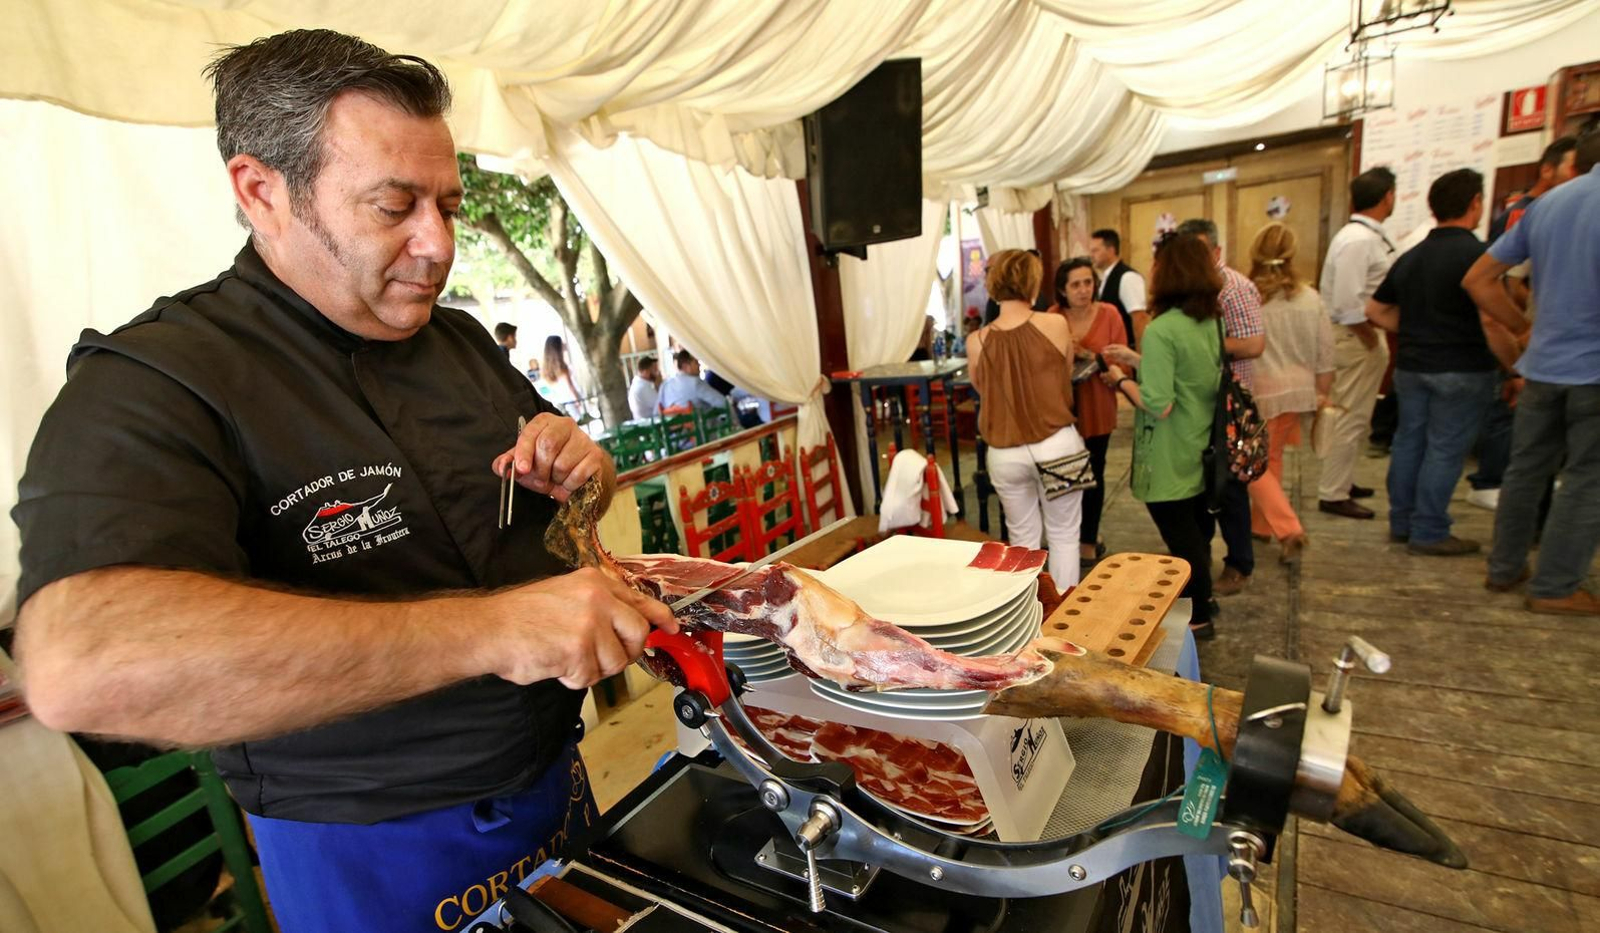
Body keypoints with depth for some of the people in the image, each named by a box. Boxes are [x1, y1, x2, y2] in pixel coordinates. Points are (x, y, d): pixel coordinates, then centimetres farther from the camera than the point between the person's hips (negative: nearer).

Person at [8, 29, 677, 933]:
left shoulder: (463, 340, 2)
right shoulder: (154, 383, -19)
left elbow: (586, 482, 13)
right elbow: (82, 666, -35)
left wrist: (582, 470, -12)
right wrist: (488, 627, -41)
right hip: (372, 852, -5)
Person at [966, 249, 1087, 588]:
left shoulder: (977, 342, -6)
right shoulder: (1056, 324, -9)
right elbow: (1065, 381, 7)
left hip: (1005, 454, 1)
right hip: (1057, 444, -1)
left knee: (1023, 539, 18)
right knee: (1063, 535, 15)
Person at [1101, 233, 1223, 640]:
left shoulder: (1161, 330, -23)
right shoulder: (1213, 322, 4)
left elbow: (1158, 404, -26)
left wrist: (1121, 380, -10)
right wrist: (1137, 359, 13)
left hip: (1169, 461, -8)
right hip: (1201, 452, 8)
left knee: (1182, 538, 7)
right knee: (1196, 532, 22)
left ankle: (1199, 617, 21)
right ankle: (1200, 599, 40)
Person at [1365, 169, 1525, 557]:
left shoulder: (1411, 256, 9)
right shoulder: (1479, 254, -13)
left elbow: (1376, 310, 14)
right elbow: (1491, 320, -20)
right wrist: (1517, 367, -11)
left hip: (1411, 366, 7)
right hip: (1462, 370, -6)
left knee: (1409, 441, 12)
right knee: (1446, 450, 0)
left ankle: (1401, 522, 21)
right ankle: (1429, 533, 6)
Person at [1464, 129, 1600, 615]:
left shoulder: (1545, 204, 7)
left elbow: (1477, 279, 10)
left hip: (1542, 365, 5)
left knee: (1526, 469, 15)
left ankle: (1504, 567, 24)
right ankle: (1555, 587, 11)